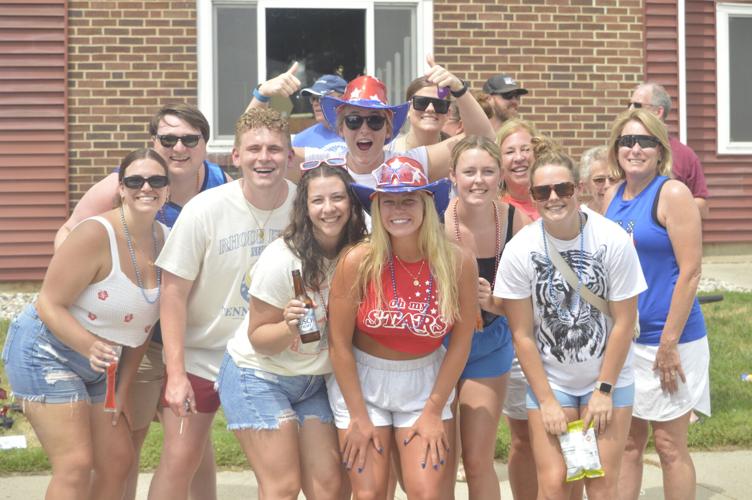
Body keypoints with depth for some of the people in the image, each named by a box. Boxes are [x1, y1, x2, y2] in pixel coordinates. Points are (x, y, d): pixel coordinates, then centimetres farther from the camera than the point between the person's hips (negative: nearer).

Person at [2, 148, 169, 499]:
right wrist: (90, 346, -39)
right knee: (76, 465, -15)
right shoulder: (95, 234, -25)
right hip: (45, 352, -8)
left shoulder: (164, 240, -3)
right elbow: (50, 305, -24)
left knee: (118, 461, 7)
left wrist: (123, 388, 4)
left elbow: (142, 322, 4)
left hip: (96, 365, 8)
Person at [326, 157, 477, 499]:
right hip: (360, 381, -1)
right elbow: (339, 343, -11)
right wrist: (358, 416, -7)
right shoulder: (358, 262, -19)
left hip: (426, 384, 1)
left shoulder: (459, 263, -14)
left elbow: (460, 343, -4)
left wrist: (434, 411, -3)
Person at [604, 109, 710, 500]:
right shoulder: (614, 197, 8)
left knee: (670, 446, 3)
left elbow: (690, 272, -15)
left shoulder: (672, 194, -11)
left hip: (666, 338, -6)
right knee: (627, 442, 11)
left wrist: (669, 343, -17)